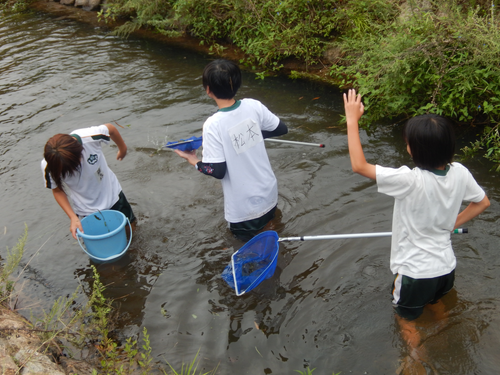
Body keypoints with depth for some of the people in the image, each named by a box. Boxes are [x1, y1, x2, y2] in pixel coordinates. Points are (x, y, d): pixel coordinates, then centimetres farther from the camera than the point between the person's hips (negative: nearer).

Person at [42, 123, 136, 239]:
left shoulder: (89, 137, -34)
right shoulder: (48, 167, -30)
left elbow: (110, 128, -12)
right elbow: (58, 191, -12)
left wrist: (122, 148, 7)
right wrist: (73, 217, -21)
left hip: (111, 193, 2)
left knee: (130, 228, 21)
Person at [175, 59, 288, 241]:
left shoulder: (212, 125, -25)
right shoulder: (254, 106, -11)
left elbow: (217, 171, -21)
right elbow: (282, 129, 3)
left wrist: (192, 160, -4)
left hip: (244, 210, -4)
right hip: (270, 198, 5)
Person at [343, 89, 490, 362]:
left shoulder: (410, 180, -33)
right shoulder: (460, 173, -13)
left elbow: (359, 165, -29)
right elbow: (482, 203, 5)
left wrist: (352, 119, -22)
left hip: (415, 272, -7)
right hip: (446, 267, 7)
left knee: (407, 323, 21)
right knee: (436, 307, 36)